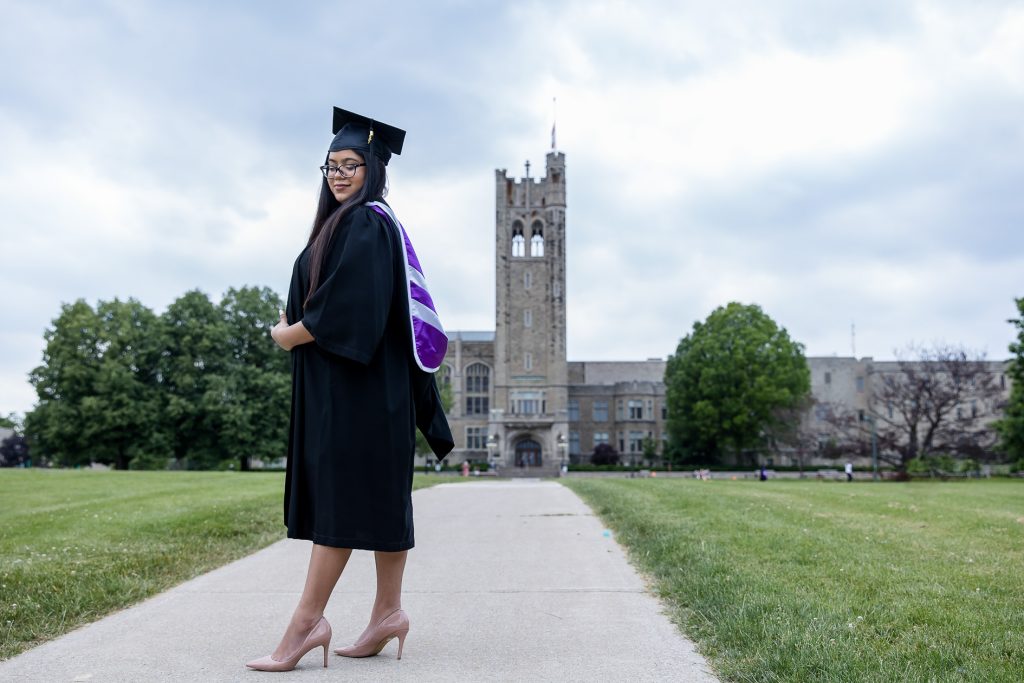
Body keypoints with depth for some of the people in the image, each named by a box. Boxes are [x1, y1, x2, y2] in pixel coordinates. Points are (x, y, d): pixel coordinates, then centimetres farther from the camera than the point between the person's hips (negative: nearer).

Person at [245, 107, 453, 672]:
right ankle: (388, 611, 14)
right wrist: (296, 329, 7)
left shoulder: (365, 223, -9)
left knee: (340, 494, -10)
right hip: (343, 381, 10)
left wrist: (290, 334, -9)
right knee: (378, 493, 8)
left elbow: (350, 306, -20)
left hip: (356, 380, -10)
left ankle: (306, 622, -7)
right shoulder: (361, 223, 21)